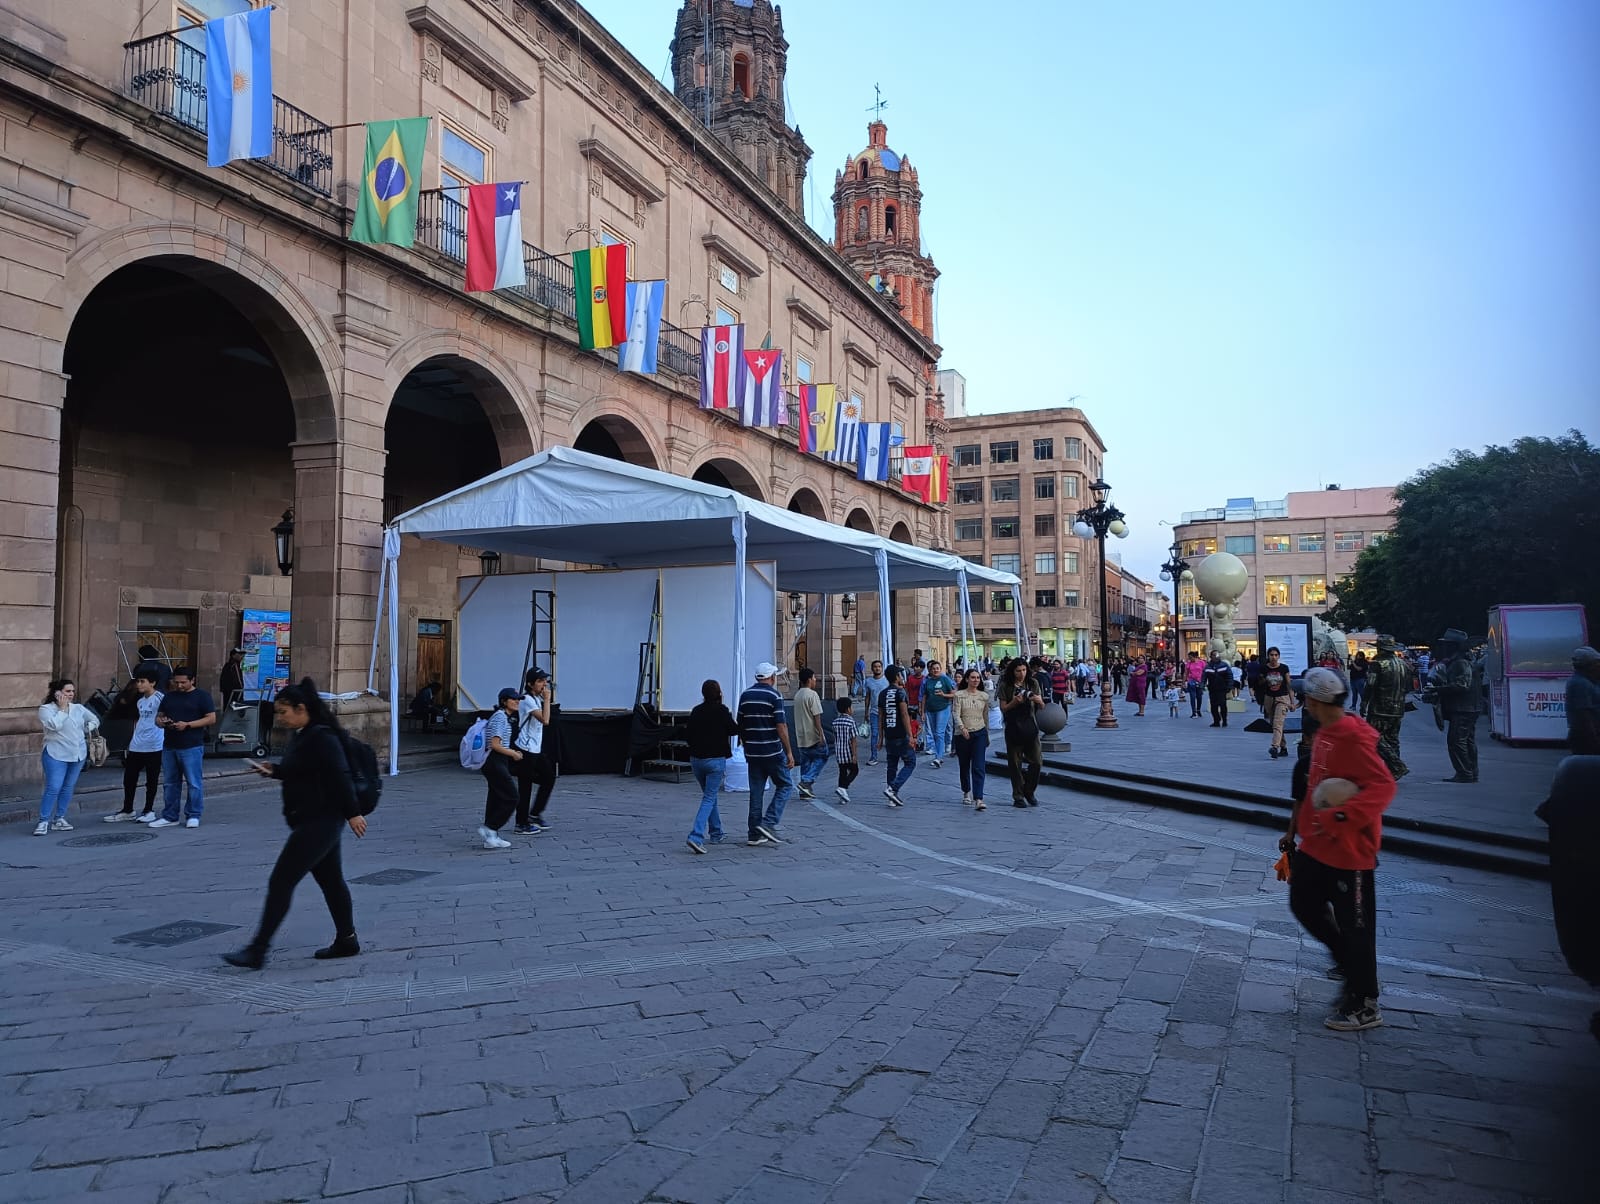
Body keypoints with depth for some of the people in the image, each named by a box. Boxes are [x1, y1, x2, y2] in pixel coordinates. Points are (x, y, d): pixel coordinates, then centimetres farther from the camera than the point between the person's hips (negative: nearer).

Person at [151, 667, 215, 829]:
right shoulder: (168, 696, 16)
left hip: (192, 747, -6)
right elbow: (158, 717, 20)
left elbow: (211, 718, -6)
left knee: (193, 783, -4)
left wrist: (187, 725, -15)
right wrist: (161, 722, -5)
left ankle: (193, 816, 5)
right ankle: (170, 817, 19)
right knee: (171, 783, 11)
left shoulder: (202, 696, 0)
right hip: (169, 747, 6)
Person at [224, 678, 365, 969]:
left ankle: (257, 951, 0)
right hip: (315, 822, 10)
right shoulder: (301, 736, 12)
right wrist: (272, 770, 7)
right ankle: (346, 940, 26)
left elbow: (340, 777, -21)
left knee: (280, 882, -7)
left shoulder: (321, 738, -19)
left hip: (318, 823, -10)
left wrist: (353, 813, -21)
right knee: (331, 880, 16)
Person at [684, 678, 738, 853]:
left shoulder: (696, 711, 4)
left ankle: (716, 834, 27)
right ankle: (696, 836, -18)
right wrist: (731, 718, 17)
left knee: (709, 796, 21)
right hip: (715, 760, -5)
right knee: (709, 799, -3)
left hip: (696, 759, 5)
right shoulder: (722, 711, -10)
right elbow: (734, 730, -1)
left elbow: (689, 736, 8)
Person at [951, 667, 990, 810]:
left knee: (979, 767, -11)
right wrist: (962, 727, -26)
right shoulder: (959, 695, -2)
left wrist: (987, 735, 21)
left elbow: (986, 716, 16)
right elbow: (956, 714, -11)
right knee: (964, 766, 12)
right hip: (962, 734, -1)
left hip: (979, 733, 1)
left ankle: (978, 800, -17)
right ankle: (966, 792, 34)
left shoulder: (984, 696, 7)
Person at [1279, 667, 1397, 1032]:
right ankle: (1348, 961, 37)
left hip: (1349, 848, -9)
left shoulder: (1353, 738, -21)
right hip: (1317, 845, 10)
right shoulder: (1323, 734, 8)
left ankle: (1364, 1005, 15)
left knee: (1354, 924, 2)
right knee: (1303, 904, 18)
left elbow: (1383, 786, -27)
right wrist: (1295, 829, 21)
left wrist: (1342, 817, -33)